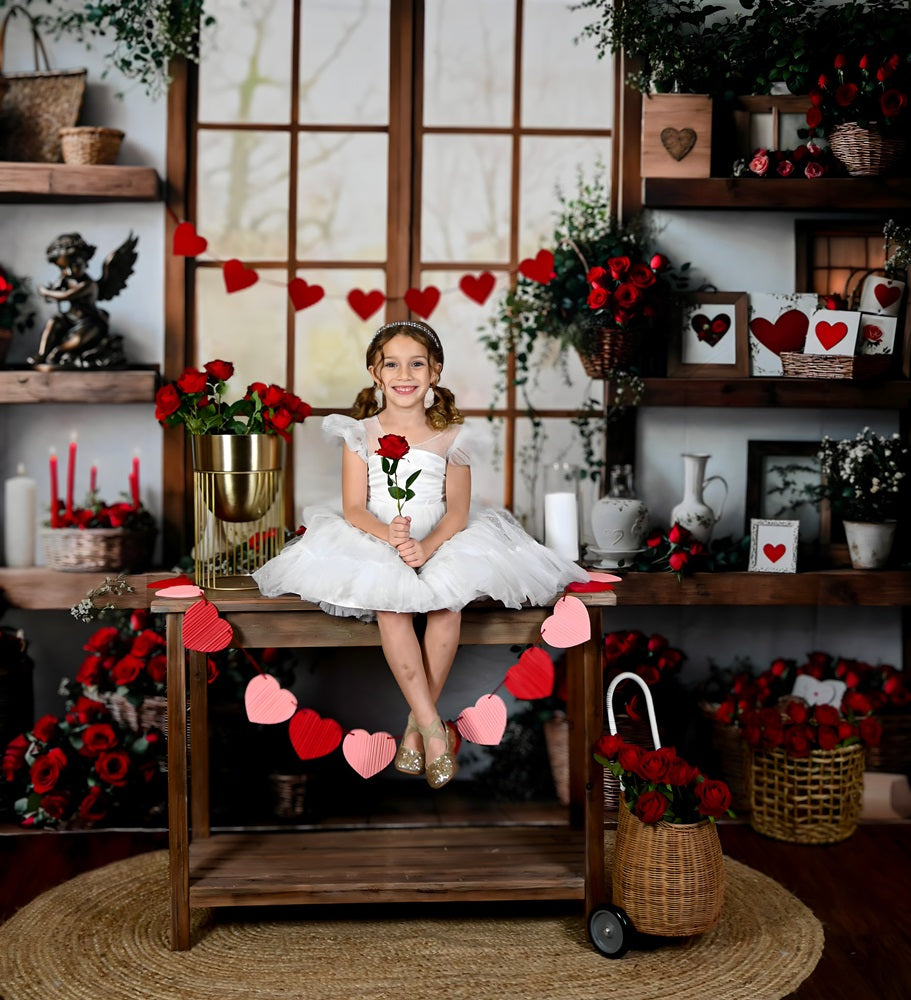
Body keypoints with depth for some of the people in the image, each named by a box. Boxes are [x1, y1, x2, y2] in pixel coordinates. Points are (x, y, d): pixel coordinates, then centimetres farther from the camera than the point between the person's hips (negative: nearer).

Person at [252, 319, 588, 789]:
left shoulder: (451, 437, 5)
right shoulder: (360, 434, 5)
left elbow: (458, 511, -3)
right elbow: (353, 508, -3)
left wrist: (427, 546, -23)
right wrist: (388, 534, -24)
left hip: (440, 543, 0)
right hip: (375, 543, 0)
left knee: (449, 602, -30)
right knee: (391, 605, -32)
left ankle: (416, 723, -16)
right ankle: (433, 725, -27)